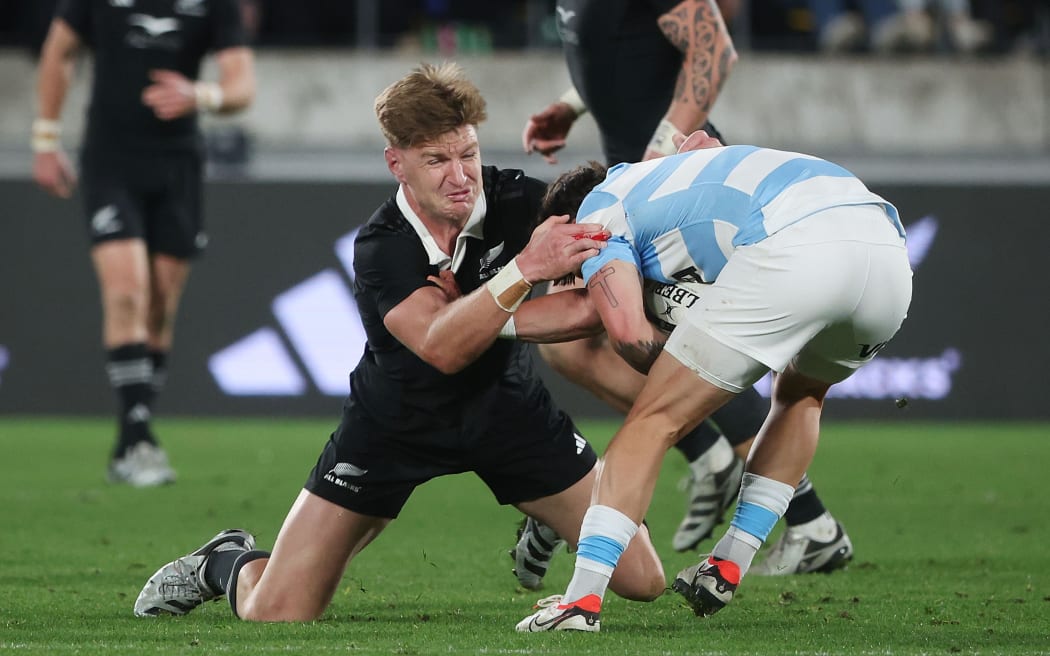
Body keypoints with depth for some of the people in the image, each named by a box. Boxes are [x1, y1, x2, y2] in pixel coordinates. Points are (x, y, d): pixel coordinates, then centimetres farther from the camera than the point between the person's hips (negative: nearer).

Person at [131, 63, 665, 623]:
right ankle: (227, 563, 29)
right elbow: (442, 348, -42)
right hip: (396, 422, -3)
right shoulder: (380, 249, -27)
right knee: (276, 614, -10)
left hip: (505, 404, 3)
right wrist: (525, 268, -51)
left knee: (642, 579, -2)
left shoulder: (517, 202, -19)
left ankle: (544, 525, 34)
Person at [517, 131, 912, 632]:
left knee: (656, 420, 4)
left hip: (793, 247, -7)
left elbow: (627, 330, 4)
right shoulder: (659, 172, 41)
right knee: (800, 394, 36)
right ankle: (728, 569, 32)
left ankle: (583, 596, -5)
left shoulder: (596, 210, 19)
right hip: (888, 250, 8)